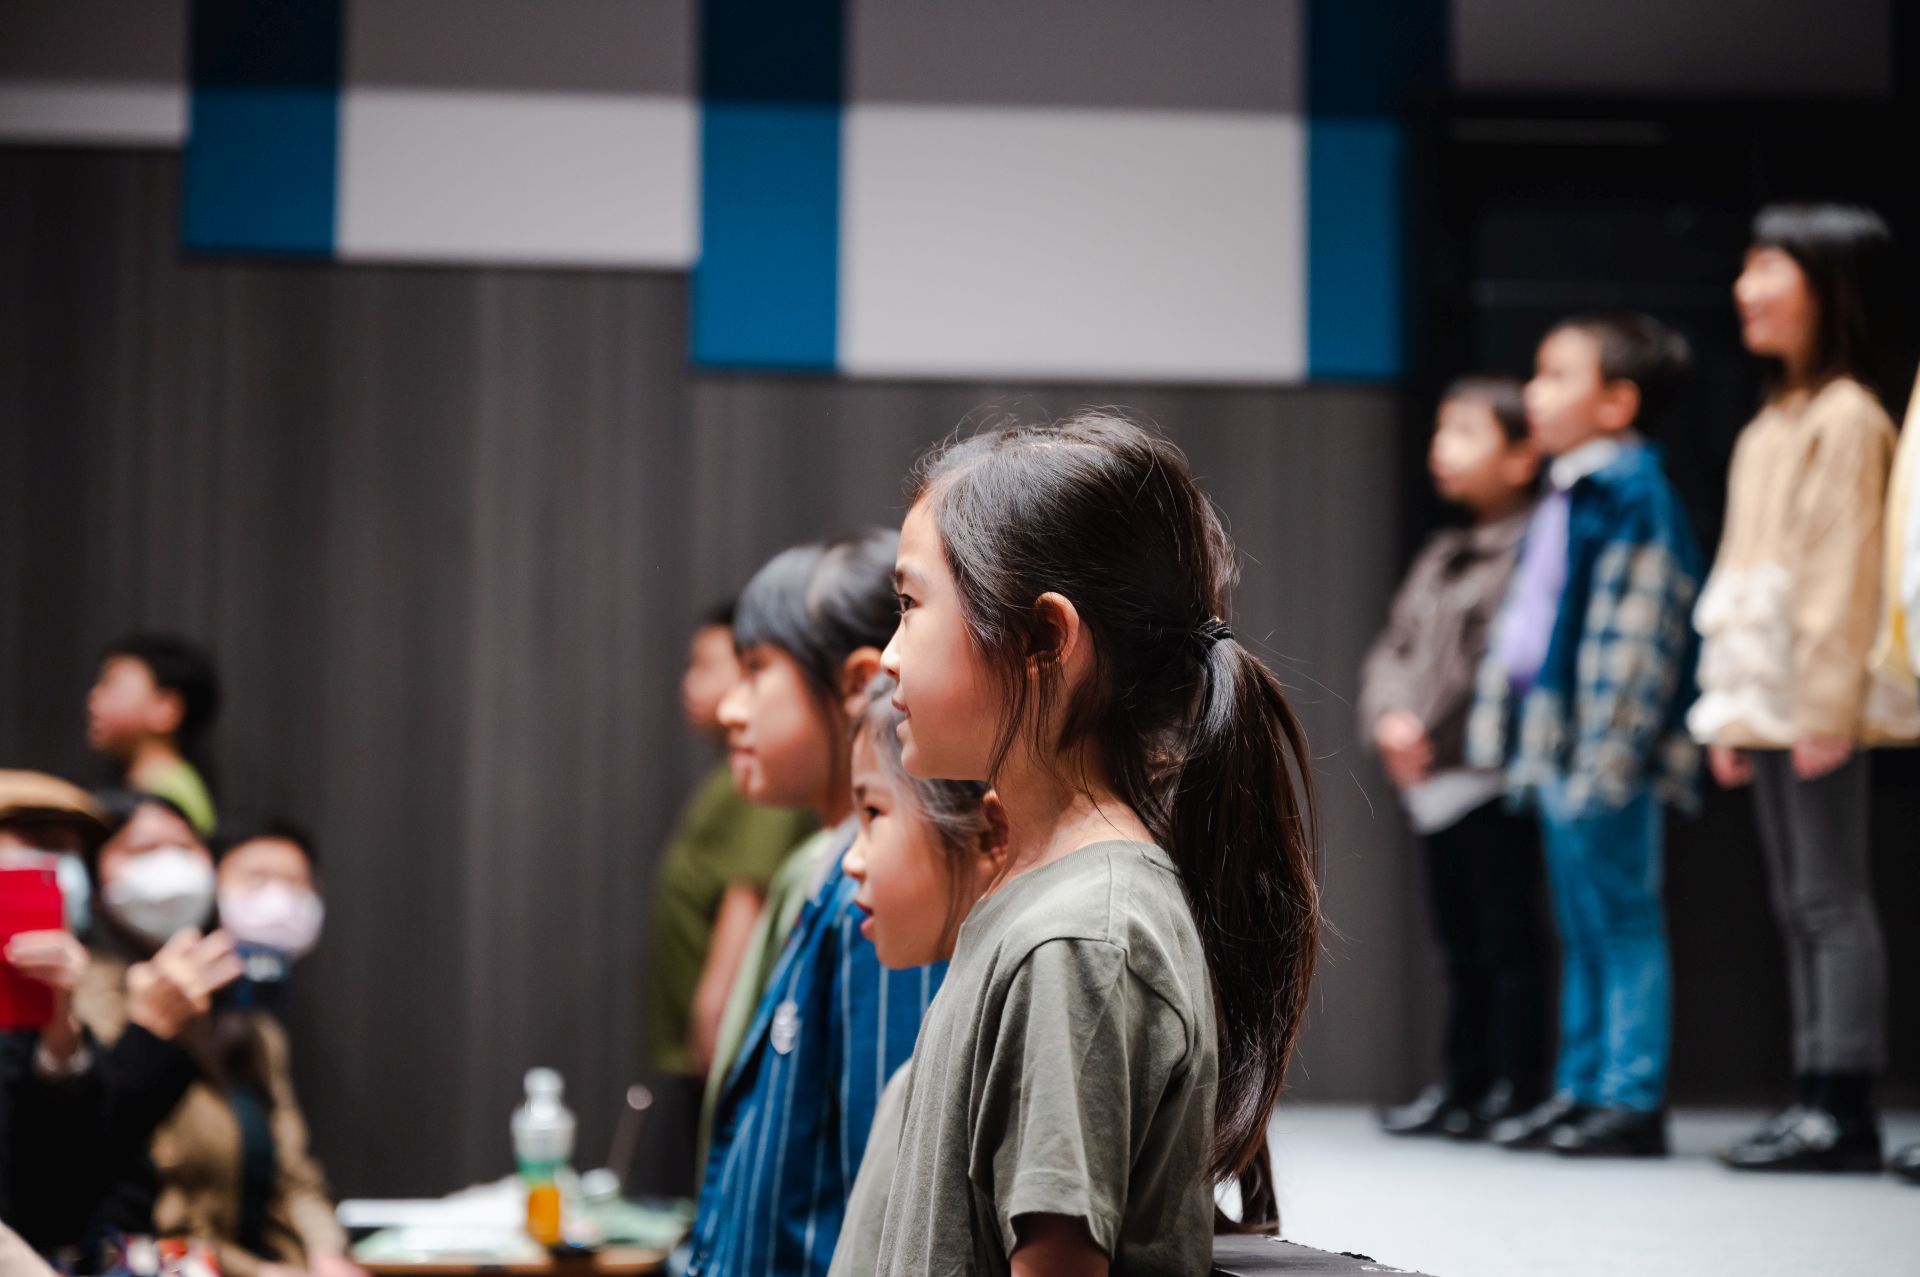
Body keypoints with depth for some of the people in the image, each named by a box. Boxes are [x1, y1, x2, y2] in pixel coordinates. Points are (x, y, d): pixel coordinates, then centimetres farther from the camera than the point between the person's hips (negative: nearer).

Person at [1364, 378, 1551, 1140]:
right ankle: (1464, 1085, 20)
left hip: (1493, 778, -9)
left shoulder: (1528, 551, -10)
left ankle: (1517, 1090, -1)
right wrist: (1389, 718, -1)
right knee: (1458, 942, 14)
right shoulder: (1441, 556, 19)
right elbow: (1392, 648, 17)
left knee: (1506, 938, -5)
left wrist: (1430, 732, -14)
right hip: (1435, 782, 9)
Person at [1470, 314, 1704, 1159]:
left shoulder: (1632, 494, -13)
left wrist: (1604, 754, -22)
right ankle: (1581, 1088, 21)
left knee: (1622, 920, -5)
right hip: (1553, 738, 10)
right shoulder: (1564, 496, 16)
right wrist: (1509, 725, 22)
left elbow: (1638, 632, -18)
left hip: (1602, 752, -10)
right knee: (1581, 929, 14)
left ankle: (1632, 1099, -1)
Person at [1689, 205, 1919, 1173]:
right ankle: (1817, 1098, 13)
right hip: (1769, 702, 9)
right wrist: (1733, 709, 18)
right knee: (1798, 905, 9)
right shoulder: (1772, 422, 19)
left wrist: (1827, 704, -18)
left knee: (1832, 900, -8)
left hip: (1821, 701, -9)